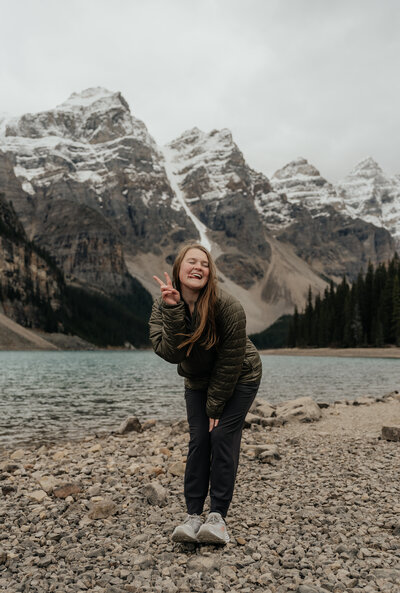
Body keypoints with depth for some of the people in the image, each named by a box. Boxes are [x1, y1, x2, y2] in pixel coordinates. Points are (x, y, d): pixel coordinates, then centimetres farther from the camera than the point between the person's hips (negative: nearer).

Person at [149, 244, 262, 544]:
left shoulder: (228, 307, -28)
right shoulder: (162, 307, -17)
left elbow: (230, 361, -22)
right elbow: (171, 353, -31)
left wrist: (215, 406, -16)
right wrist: (173, 310, -41)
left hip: (239, 378, -3)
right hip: (198, 381, 4)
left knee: (223, 437, -10)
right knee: (199, 440, -3)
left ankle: (218, 515, -2)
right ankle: (193, 515, 3)